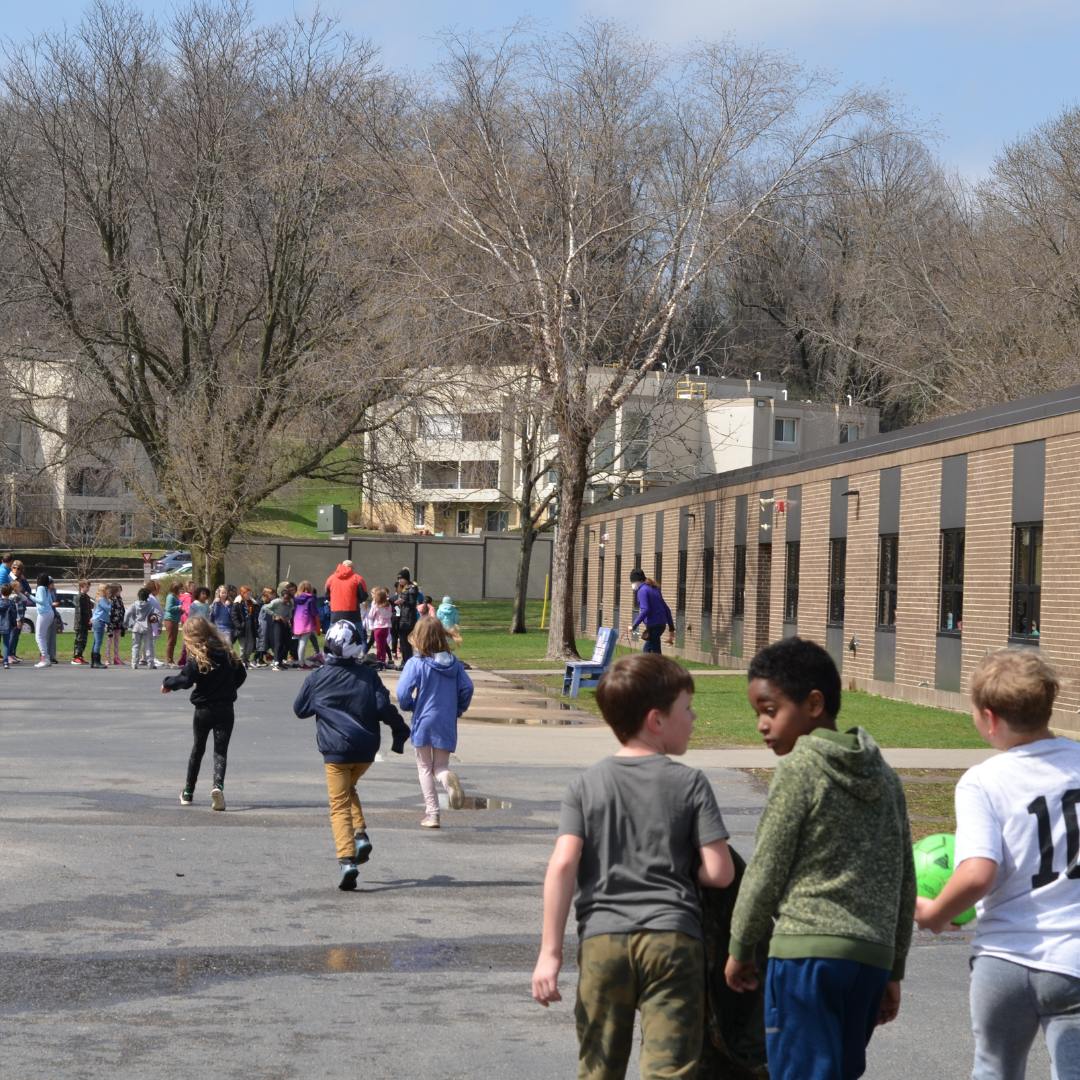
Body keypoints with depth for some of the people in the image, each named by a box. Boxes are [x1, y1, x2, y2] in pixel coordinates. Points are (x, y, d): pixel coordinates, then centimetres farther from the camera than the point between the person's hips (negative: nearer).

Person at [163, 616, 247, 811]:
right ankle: (218, 785, -28)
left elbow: (185, 680, -20)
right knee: (221, 750, -1)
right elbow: (241, 674, 12)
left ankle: (188, 792, 27)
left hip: (203, 710, -2)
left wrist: (168, 682, -3)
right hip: (225, 709, 2)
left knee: (198, 748, 16)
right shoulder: (226, 652, 3)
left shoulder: (197, 658, -12)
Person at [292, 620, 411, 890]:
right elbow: (383, 706, -8)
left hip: (335, 751, -2)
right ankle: (361, 834, 8)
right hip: (366, 749, 2)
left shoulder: (317, 678, -3)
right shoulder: (368, 675, -2)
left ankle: (347, 858, -17)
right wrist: (400, 733, 4)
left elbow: (300, 709, 7)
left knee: (340, 806, 0)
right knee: (349, 789, 28)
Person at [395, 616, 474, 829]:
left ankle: (431, 813, 4)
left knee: (425, 768, 11)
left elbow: (403, 693, -18)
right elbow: (467, 687, -1)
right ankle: (448, 778, -24)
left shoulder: (415, 663, -11)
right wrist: (457, 710, 12)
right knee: (440, 766, 13)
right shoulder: (453, 662, 2)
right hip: (447, 724, 3)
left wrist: (410, 706, 3)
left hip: (423, 721, -3)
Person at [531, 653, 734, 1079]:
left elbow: (563, 864, -5)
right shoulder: (690, 784, 1)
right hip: (673, 938, -2)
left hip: (601, 938, 2)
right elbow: (719, 872, -4)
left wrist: (550, 952, -4)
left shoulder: (585, 785, 6)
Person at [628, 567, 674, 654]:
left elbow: (645, 610, -21)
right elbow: (667, 609, 17)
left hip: (653, 626, -9)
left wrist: (634, 626, -18)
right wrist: (671, 628, 20)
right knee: (646, 650, 20)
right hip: (661, 624, 9)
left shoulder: (642, 590, -9)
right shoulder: (654, 588, 17)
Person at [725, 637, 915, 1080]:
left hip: (807, 949, -7)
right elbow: (905, 884, 16)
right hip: (872, 955, 7)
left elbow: (766, 871, -4)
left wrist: (739, 948, 8)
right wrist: (894, 972, 22)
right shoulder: (885, 777, 14)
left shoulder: (800, 770, -5)